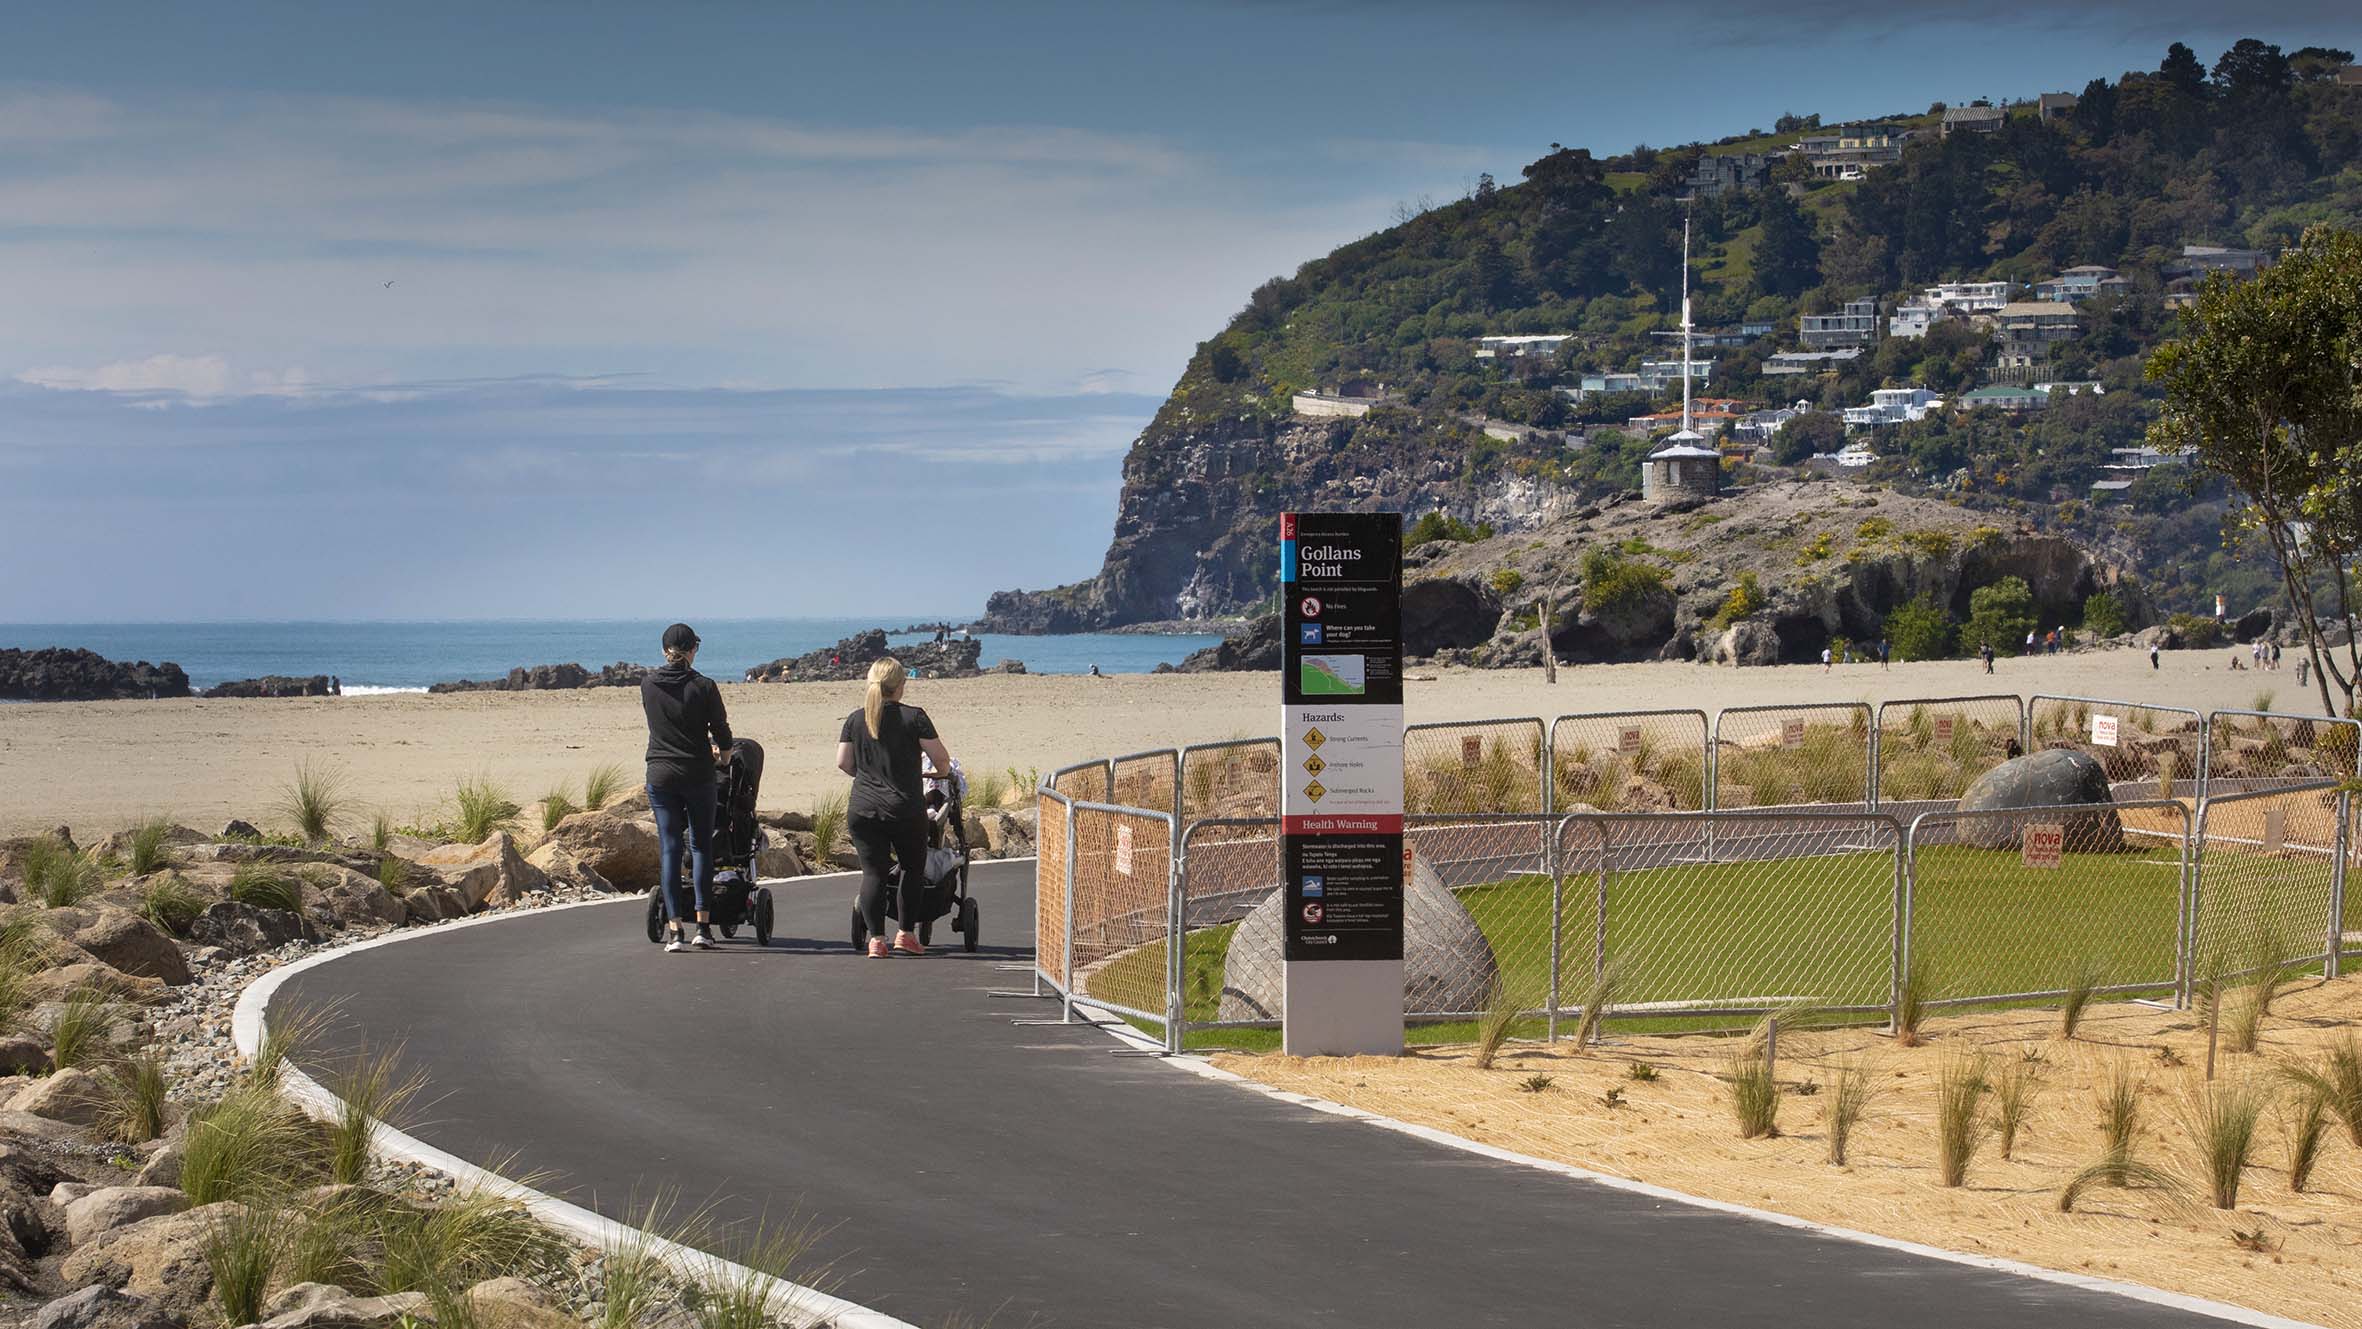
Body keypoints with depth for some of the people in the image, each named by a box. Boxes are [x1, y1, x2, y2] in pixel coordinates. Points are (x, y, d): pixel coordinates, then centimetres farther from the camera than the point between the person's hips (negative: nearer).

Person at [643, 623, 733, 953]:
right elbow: (722, 734, -1)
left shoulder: (648, 684, 1)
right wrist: (723, 757, 23)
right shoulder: (703, 686, -7)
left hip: (660, 775, 1)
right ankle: (704, 926, 5)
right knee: (701, 846, 9)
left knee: (669, 849, 2)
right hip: (697, 774, -1)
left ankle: (675, 929, -4)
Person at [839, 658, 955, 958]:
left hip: (862, 809, 3)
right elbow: (941, 758, -4)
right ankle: (906, 934, 16)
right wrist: (943, 771, 19)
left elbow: (843, 762, 7)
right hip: (905, 809, -2)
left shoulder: (855, 720, 6)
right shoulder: (913, 717, -5)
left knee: (872, 872, 4)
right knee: (914, 869, 15)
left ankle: (876, 939, -3)